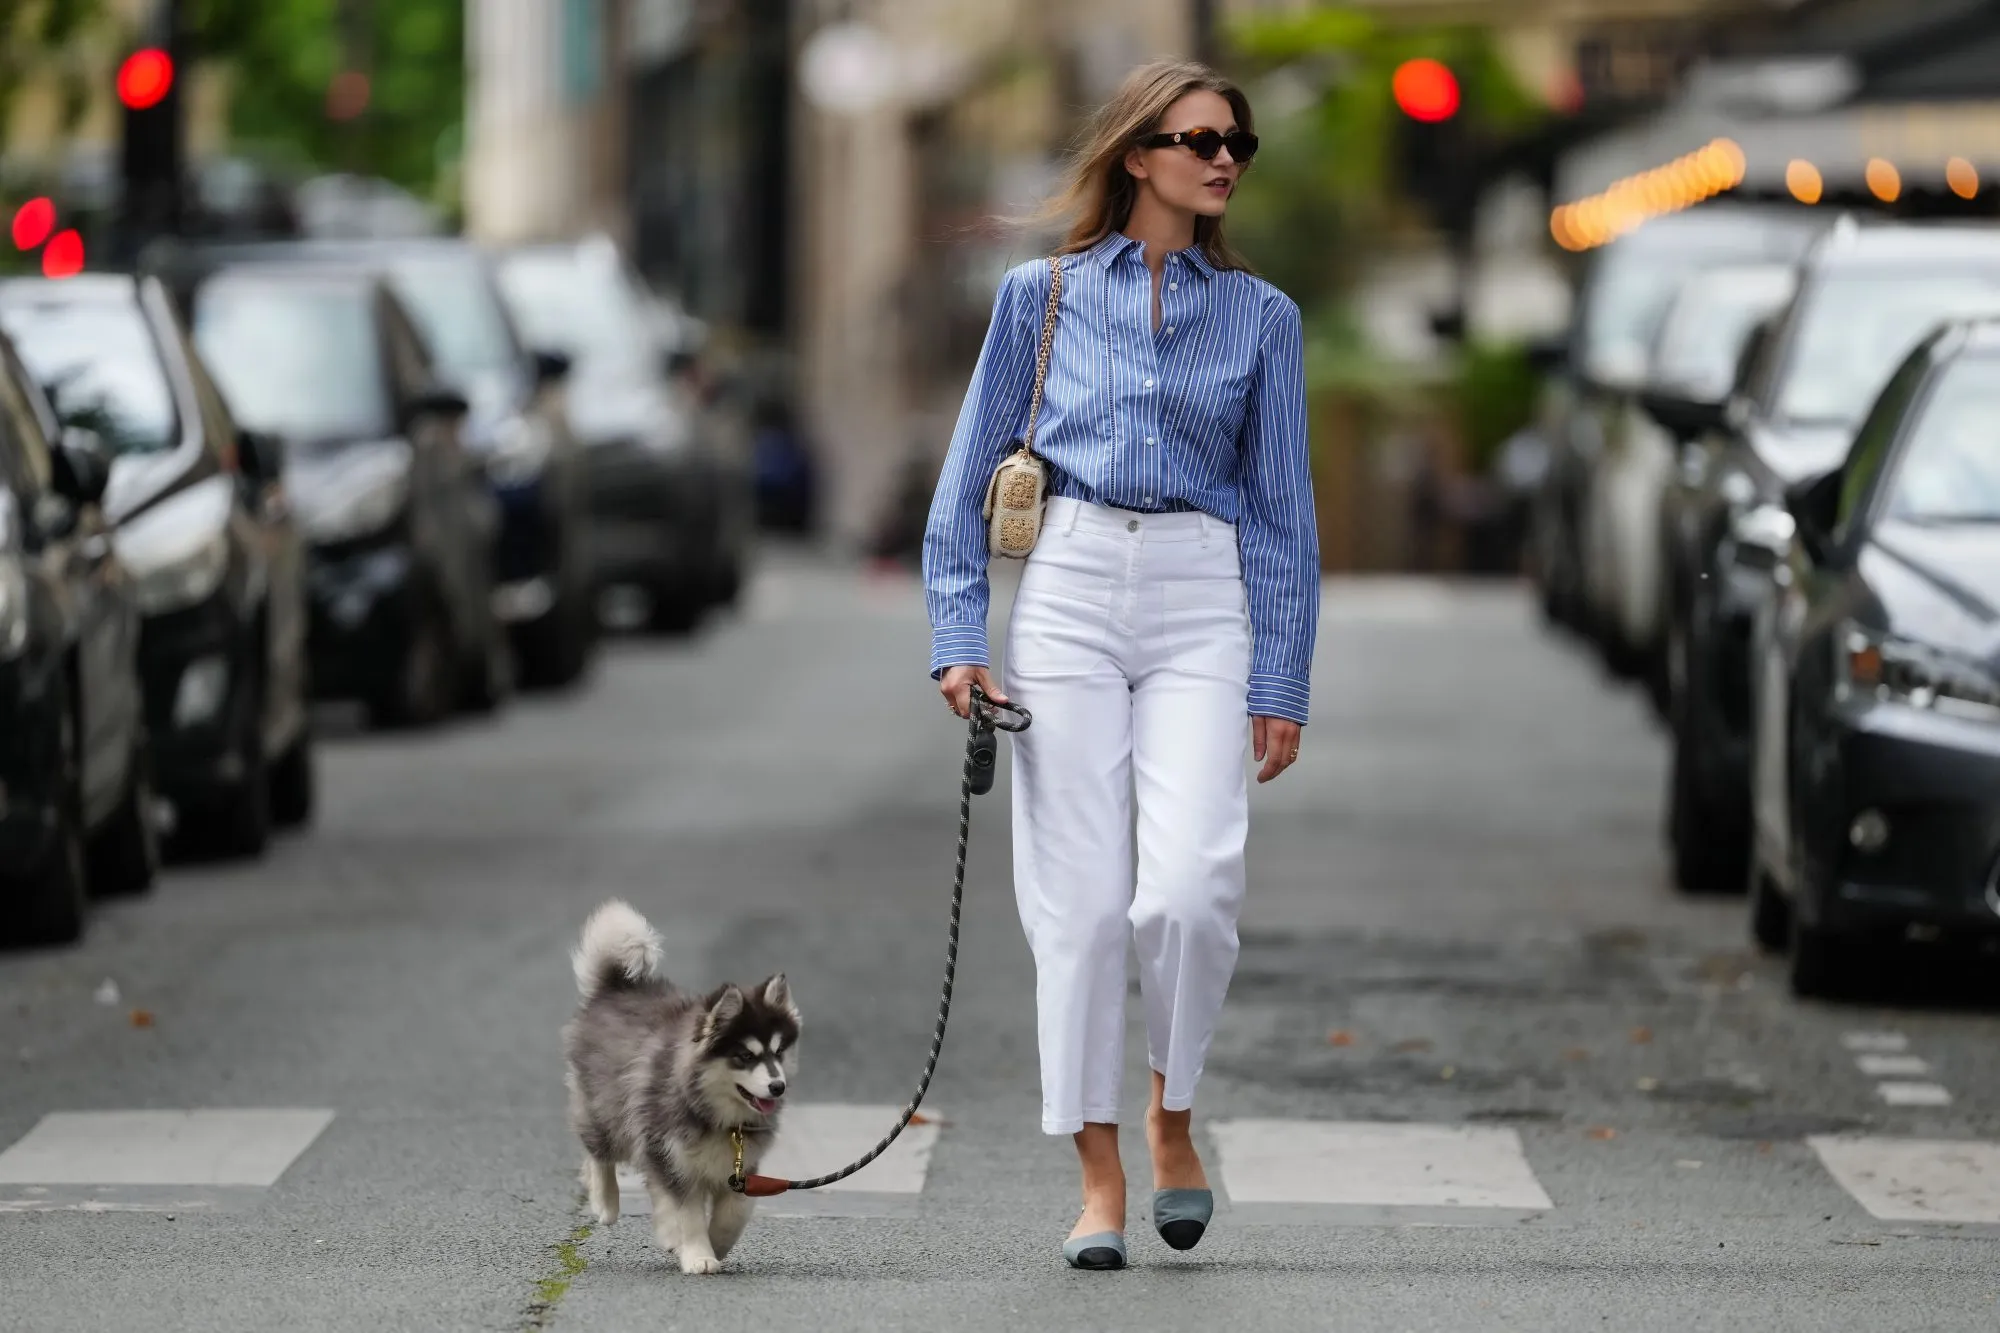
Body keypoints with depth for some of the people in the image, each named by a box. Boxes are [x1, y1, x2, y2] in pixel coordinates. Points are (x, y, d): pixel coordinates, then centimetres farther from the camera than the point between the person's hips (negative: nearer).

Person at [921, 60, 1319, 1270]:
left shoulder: (1260, 316, 10)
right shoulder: (1043, 297, 8)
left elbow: (1284, 507, 10)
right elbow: (971, 476, 11)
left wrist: (1283, 681, 4)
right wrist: (959, 640, 2)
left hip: (1203, 607, 0)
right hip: (1068, 591, 0)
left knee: (1189, 886, -16)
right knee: (1081, 899, -4)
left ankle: (1172, 1116, 8)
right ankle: (1100, 1180, 4)